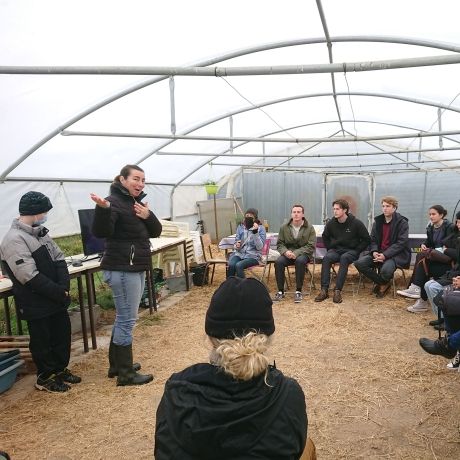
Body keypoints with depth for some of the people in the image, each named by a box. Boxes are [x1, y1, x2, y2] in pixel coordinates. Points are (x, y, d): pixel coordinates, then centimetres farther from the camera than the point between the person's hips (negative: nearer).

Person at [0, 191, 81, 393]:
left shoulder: (40, 232, 7)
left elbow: (59, 259, 5)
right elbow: (30, 277, -25)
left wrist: (64, 287, -10)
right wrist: (59, 292, -19)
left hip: (56, 298, 8)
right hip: (35, 303, -8)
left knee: (63, 333, 17)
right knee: (42, 341, 8)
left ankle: (60, 369, 36)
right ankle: (45, 378, 27)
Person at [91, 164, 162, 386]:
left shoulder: (138, 203, 13)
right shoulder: (113, 201, -13)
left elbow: (155, 232, 10)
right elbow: (101, 232, -26)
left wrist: (148, 216, -9)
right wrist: (103, 208, -41)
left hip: (137, 268, 9)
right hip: (122, 269, -9)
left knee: (123, 317, 16)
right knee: (127, 319, -4)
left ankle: (116, 364, 28)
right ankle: (126, 373, 6)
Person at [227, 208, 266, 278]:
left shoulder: (260, 228, -4)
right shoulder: (240, 227, 6)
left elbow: (259, 247, -13)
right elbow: (236, 242, 10)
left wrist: (255, 232, -23)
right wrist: (236, 245, -15)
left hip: (253, 256, -3)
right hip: (239, 254, 3)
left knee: (238, 265, -31)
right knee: (231, 265, -29)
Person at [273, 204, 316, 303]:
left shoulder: (309, 228, -2)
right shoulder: (284, 227, 6)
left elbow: (311, 246, -8)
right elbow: (279, 244, 8)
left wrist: (296, 253, -21)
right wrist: (285, 251, -16)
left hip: (303, 253, -2)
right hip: (288, 253, 2)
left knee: (300, 261, -37)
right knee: (278, 261, -28)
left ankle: (298, 291, -24)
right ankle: (280, 291, -16)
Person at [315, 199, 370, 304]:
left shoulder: (356, 223, -7)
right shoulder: (331, 223, 4)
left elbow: (367, 240, 0)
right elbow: (325, 237, 23)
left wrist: (356, 250, -8)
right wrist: (330, 248, 8)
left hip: (351, 251, -3)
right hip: (335, 249, 3)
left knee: (344, 258, -36)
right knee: (326, 258, -28)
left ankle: (337, 290, -37)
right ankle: (324, 290, -32)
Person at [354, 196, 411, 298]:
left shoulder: (402, 222, -4)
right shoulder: (378, 221, 12)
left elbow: (401, 243, -12)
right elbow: (373, 239, 13)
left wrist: (385, 255, -22)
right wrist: (374, 251, -10)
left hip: (396, 254, -5)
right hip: (378, 253, 5)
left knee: (386, 270, -36)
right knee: (359, 263, -19)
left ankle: (383, 284, 6)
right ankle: (383, 283, 0)